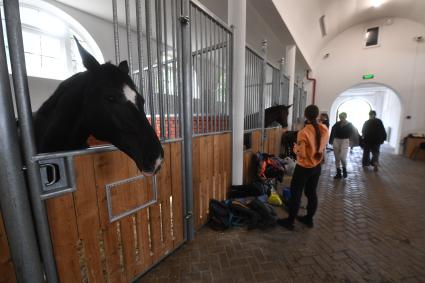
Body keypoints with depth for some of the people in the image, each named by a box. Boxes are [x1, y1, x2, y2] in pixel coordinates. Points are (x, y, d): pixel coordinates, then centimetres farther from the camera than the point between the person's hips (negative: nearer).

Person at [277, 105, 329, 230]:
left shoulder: (303, 133, -25)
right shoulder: (324, 129, -3)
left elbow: (301, 154, -22)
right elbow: (322, 145, 13)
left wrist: (295, 148, -5)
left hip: (304, 167, -7)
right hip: (317, 166, 7)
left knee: (295, 194, 5)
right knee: (312, 193, 19)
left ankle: (290, 221, 19)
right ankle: (309, 219, 35)